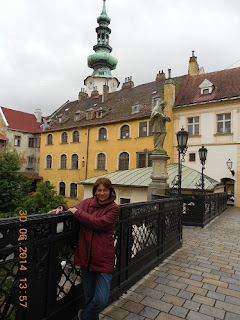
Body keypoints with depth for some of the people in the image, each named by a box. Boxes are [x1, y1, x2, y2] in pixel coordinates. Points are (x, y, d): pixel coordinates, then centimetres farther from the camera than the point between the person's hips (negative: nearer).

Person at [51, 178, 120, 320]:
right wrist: (61, 208, -15)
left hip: (103, 259, -3)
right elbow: (73, 209, 7)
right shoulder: (88, 202, 5)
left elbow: (100, 223, -19)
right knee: (89, 297, 18)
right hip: (86, 257, 3)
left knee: (101, 300, -1)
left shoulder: (113, 208, -6)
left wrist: (78, 212, -14)